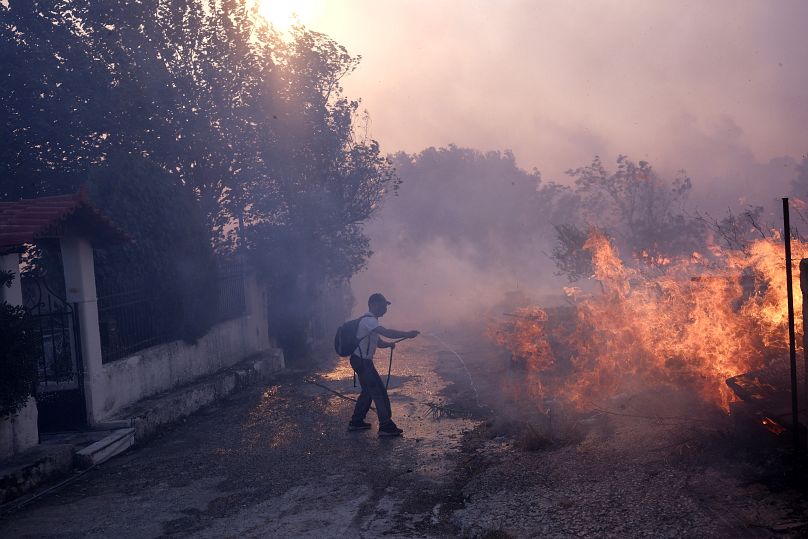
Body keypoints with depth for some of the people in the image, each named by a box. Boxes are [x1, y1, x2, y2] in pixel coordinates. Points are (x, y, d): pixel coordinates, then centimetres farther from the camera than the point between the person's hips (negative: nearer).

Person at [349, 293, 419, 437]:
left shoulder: (370, 320, 16)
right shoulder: (368, 320, -19)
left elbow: (378, 341, 20)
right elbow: (387, 332, -31)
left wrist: (388, 344, 1)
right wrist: (407, 334, -26)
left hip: (362, 361, 10)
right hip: (362, 361, -10)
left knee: (368, 391, 19)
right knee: (379, 392, -7)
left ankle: (356, 422, 26)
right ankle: (386, 427, -5)